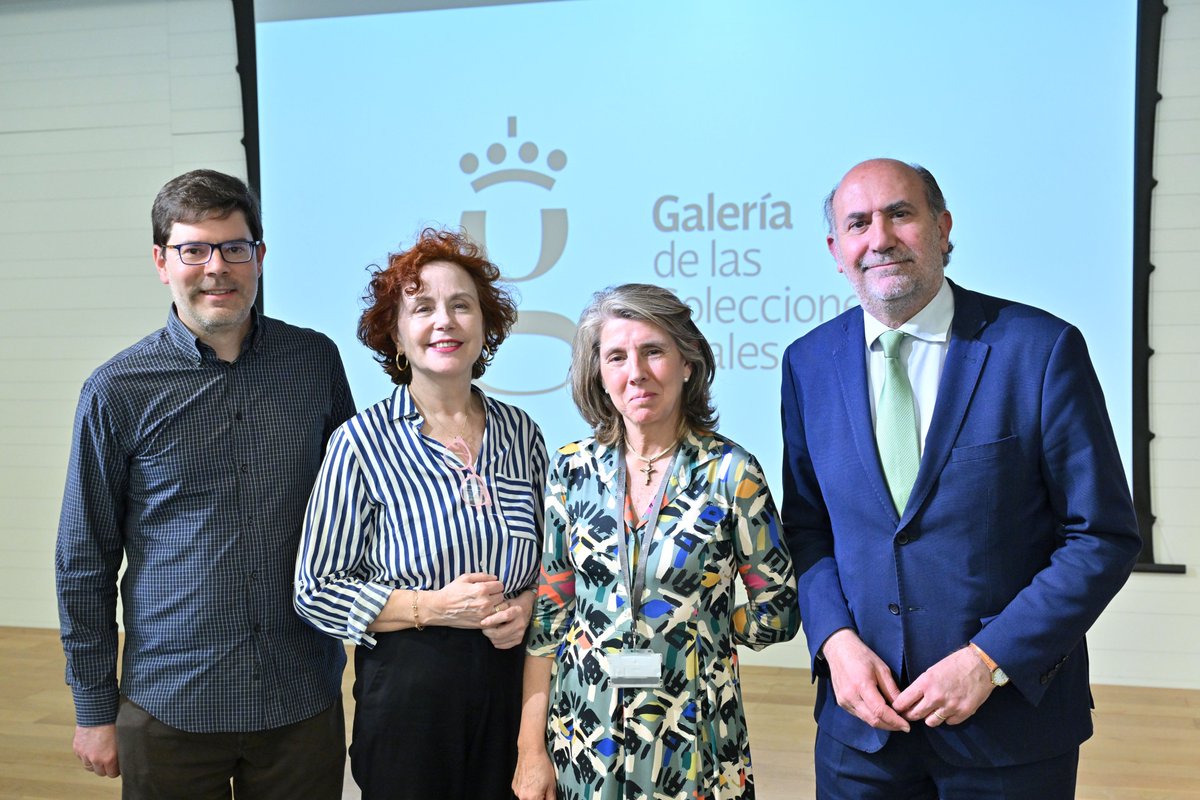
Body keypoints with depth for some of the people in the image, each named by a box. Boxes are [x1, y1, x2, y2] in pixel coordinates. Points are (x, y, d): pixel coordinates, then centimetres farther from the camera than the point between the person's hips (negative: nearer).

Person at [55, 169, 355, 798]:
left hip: (304, 699, 1)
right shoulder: (118, 391, -6)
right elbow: (84, 562, 0)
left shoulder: (316, 361, -1)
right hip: (170, 708, -1)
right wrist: (94, 708, 2)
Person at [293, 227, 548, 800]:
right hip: (407, 692, -3)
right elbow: (316, 591, -7)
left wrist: (526, 606, -7)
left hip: (512, 684, 3)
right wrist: (433, 607, -17)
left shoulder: (521, 434, 3)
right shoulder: (362, 442, -8)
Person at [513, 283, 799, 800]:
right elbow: (546, 616, 0)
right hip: (583, 734, 2)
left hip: (691, 738, -2)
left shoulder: (730, 472, -11)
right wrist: (531, 751, -1)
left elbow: (778, 611, -2)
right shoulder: (574, 468, -3)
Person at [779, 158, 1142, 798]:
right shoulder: (809, 363, 1)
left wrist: (990, 659, -15)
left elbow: (1104, 537, -9)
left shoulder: (1041, 349, -10)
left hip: (1012, 715, -2)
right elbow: (806, 526, 6)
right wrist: (837, 640, -10)